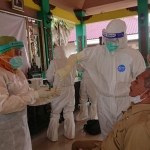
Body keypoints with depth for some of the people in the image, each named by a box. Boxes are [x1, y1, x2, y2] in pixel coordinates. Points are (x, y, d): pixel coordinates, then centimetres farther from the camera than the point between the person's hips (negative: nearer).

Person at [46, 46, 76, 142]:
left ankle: (53, 136, 21)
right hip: (70, 89, 4)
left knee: (55, 113, 11)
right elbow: (73, 75, 5)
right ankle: (70, 134, 27)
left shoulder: (54, 62, -11)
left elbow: (49, 77, -3)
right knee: (69, 113, 16)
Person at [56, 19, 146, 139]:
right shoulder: (97, 51, -10)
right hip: (104, 100, 2)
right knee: (106, 134, 22)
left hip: (124, 101, -1)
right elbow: (75, 57, -9)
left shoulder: (133, 55, -15)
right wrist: (67, 67, -31)